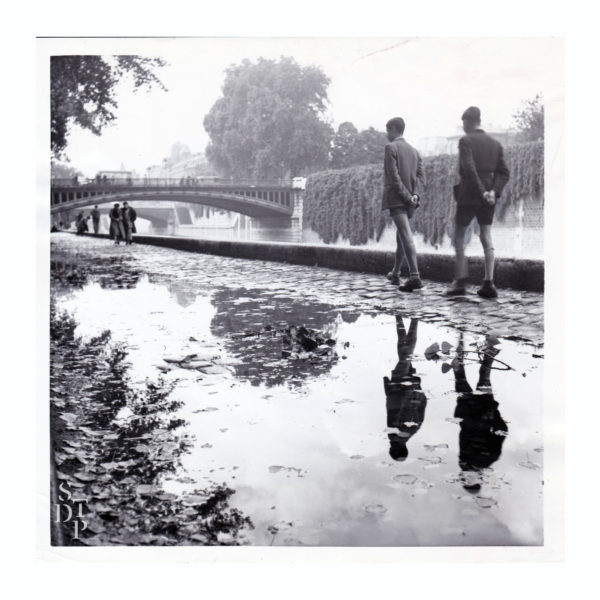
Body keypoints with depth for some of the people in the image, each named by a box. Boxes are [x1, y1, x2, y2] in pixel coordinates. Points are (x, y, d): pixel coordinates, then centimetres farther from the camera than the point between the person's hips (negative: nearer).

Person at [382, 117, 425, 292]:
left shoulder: (391, 147, -5)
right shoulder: (414, 151, 18)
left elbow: (394, 176, -14)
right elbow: (420, 176, 7)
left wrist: (407, 196, -13)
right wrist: (415, 194, -5)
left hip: (396, 199, -8)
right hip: (410, 201, 8)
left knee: (406, 235, -16)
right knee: (401, 234, 19)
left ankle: (415, 276, -25)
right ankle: (396, 273, 32)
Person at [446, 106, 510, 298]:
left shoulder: (465, 141, -8)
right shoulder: (495, 143, 11)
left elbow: (469, 169, -20)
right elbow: (503, 173, 4)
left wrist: (482, 192, -19)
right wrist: (494, 191, -6)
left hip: (468, 196, -5)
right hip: (488, 198, 5)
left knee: (459, 237, 6)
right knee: (486, 237, 6)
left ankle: (461, 282, 3)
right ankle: (488, 283, 1)